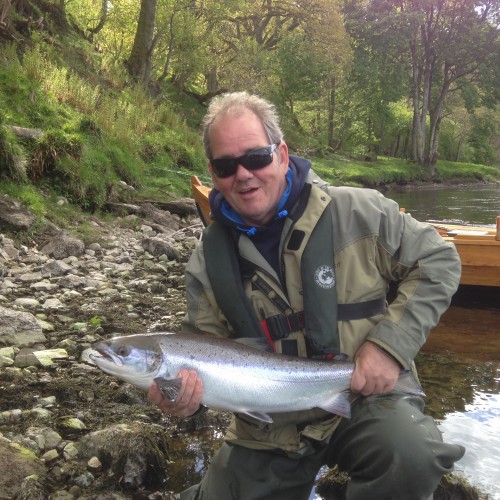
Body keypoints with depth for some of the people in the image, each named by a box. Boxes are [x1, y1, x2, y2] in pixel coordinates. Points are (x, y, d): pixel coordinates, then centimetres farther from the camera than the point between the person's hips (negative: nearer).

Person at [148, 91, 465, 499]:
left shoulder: (358, 213, -12)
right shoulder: (208, 263, -4)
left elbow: (438, 261, -4)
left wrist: (391, 342, -15)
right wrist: (185, 390, -21)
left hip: (366, 397, -3)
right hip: (269, 428, 4)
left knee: (409, 458, -32)